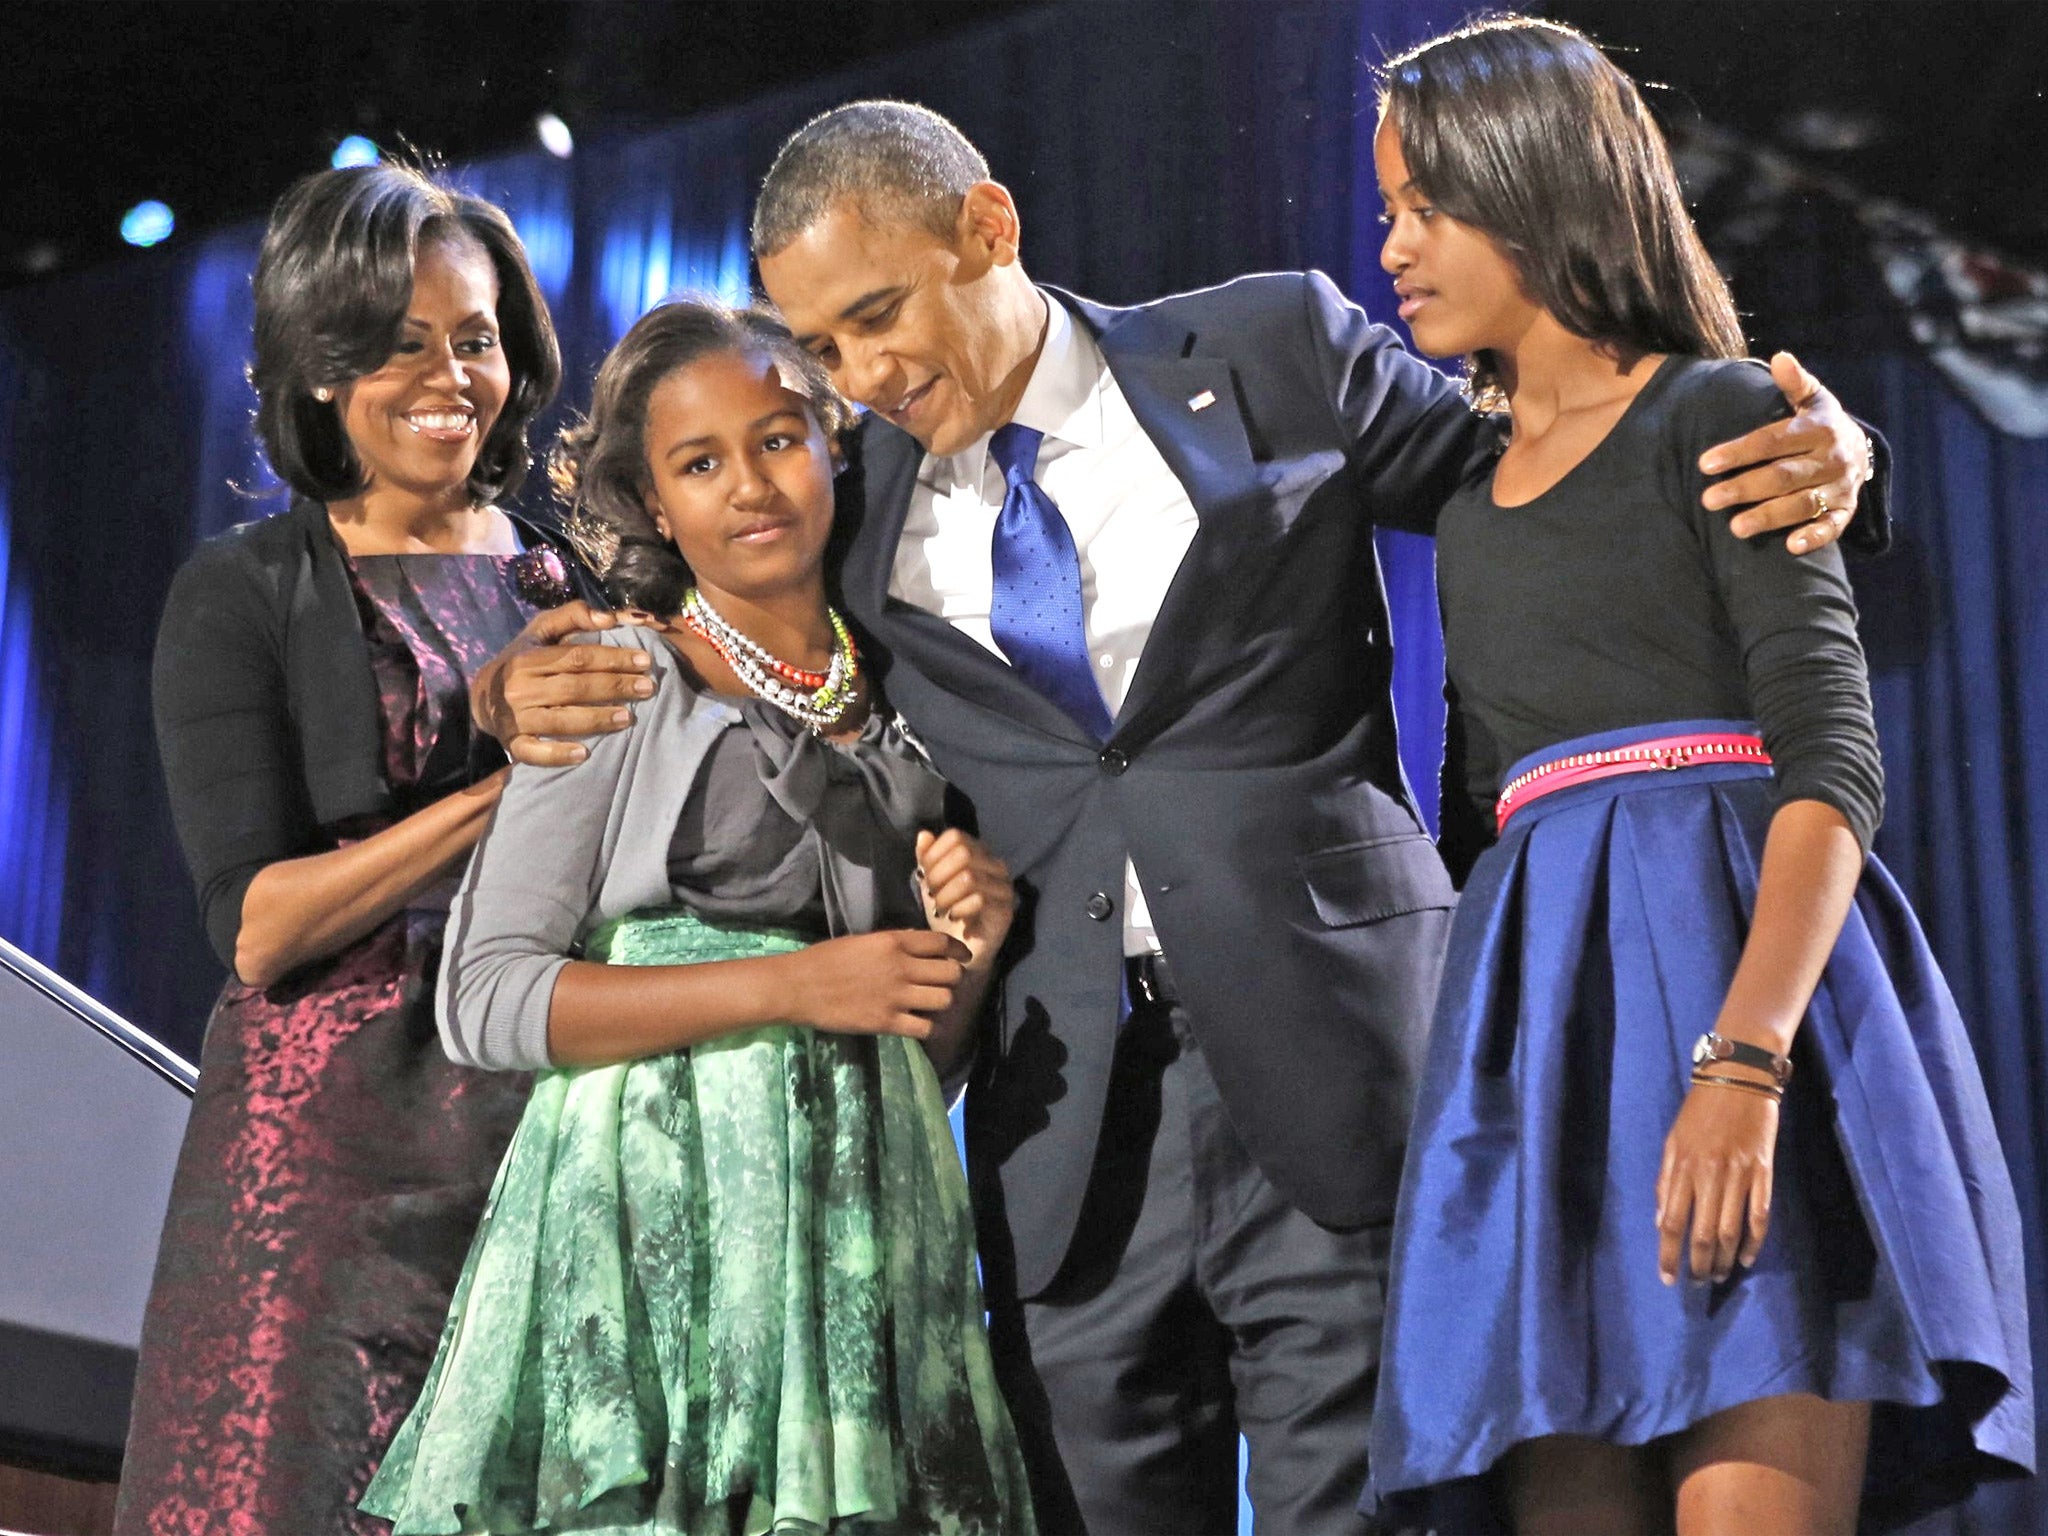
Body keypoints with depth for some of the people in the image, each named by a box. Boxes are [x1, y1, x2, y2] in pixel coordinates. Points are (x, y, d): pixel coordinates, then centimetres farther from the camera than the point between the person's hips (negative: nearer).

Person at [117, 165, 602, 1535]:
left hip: (560, 1133, 3)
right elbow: (258, 929, -8)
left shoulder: (577, 572, 13)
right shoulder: (244, 596, 2)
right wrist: (514, 784, -14)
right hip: (336, 1152, -3)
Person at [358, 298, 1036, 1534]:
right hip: (657, 1213, -4)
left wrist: (968, 957, -2)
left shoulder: (899, 696, 14)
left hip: (864, 1220, 4)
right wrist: (784, 984, -13)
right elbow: (484, 1001, -9)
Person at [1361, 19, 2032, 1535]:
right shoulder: (1472, 510, 23)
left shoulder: (1720, 414, 2)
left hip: (1745, 964, -6)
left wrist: (1741, 1067, -22)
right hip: (1545, 1014, 6)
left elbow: (1833, 761, -9)